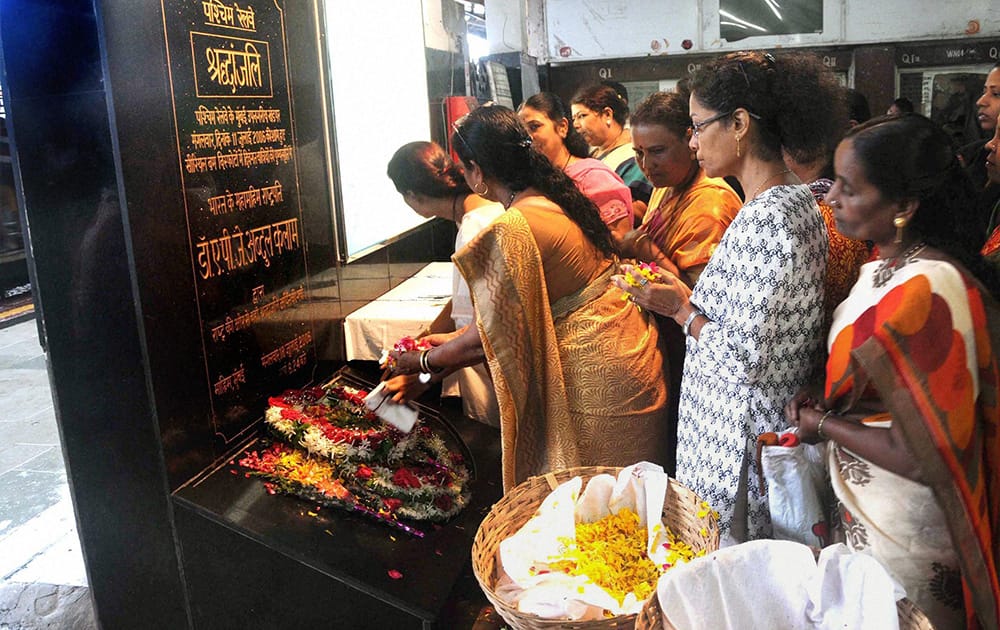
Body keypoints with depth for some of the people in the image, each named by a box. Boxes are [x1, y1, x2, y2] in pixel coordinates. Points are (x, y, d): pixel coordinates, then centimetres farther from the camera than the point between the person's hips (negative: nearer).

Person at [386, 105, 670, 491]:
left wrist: (421, 362, 1)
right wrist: (452, 341, 16)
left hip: (597, 377, -9)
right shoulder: (557, 198, 6)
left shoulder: (513, 230, -23)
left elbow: (492, 337, -16)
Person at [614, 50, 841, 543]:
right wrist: (688, 295, 7)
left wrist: (681, 310, -13)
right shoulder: (796, 201, 8)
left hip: (742, 447, -10)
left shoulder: (763, 219, -24)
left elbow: (748, 359, -25)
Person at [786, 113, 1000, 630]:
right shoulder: (886, 265, 0)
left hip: (905, 539, -8)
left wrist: (823, 425, -16)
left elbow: (927, 457, -28)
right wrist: (822, 405, -4)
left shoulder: (926, 293, -29)